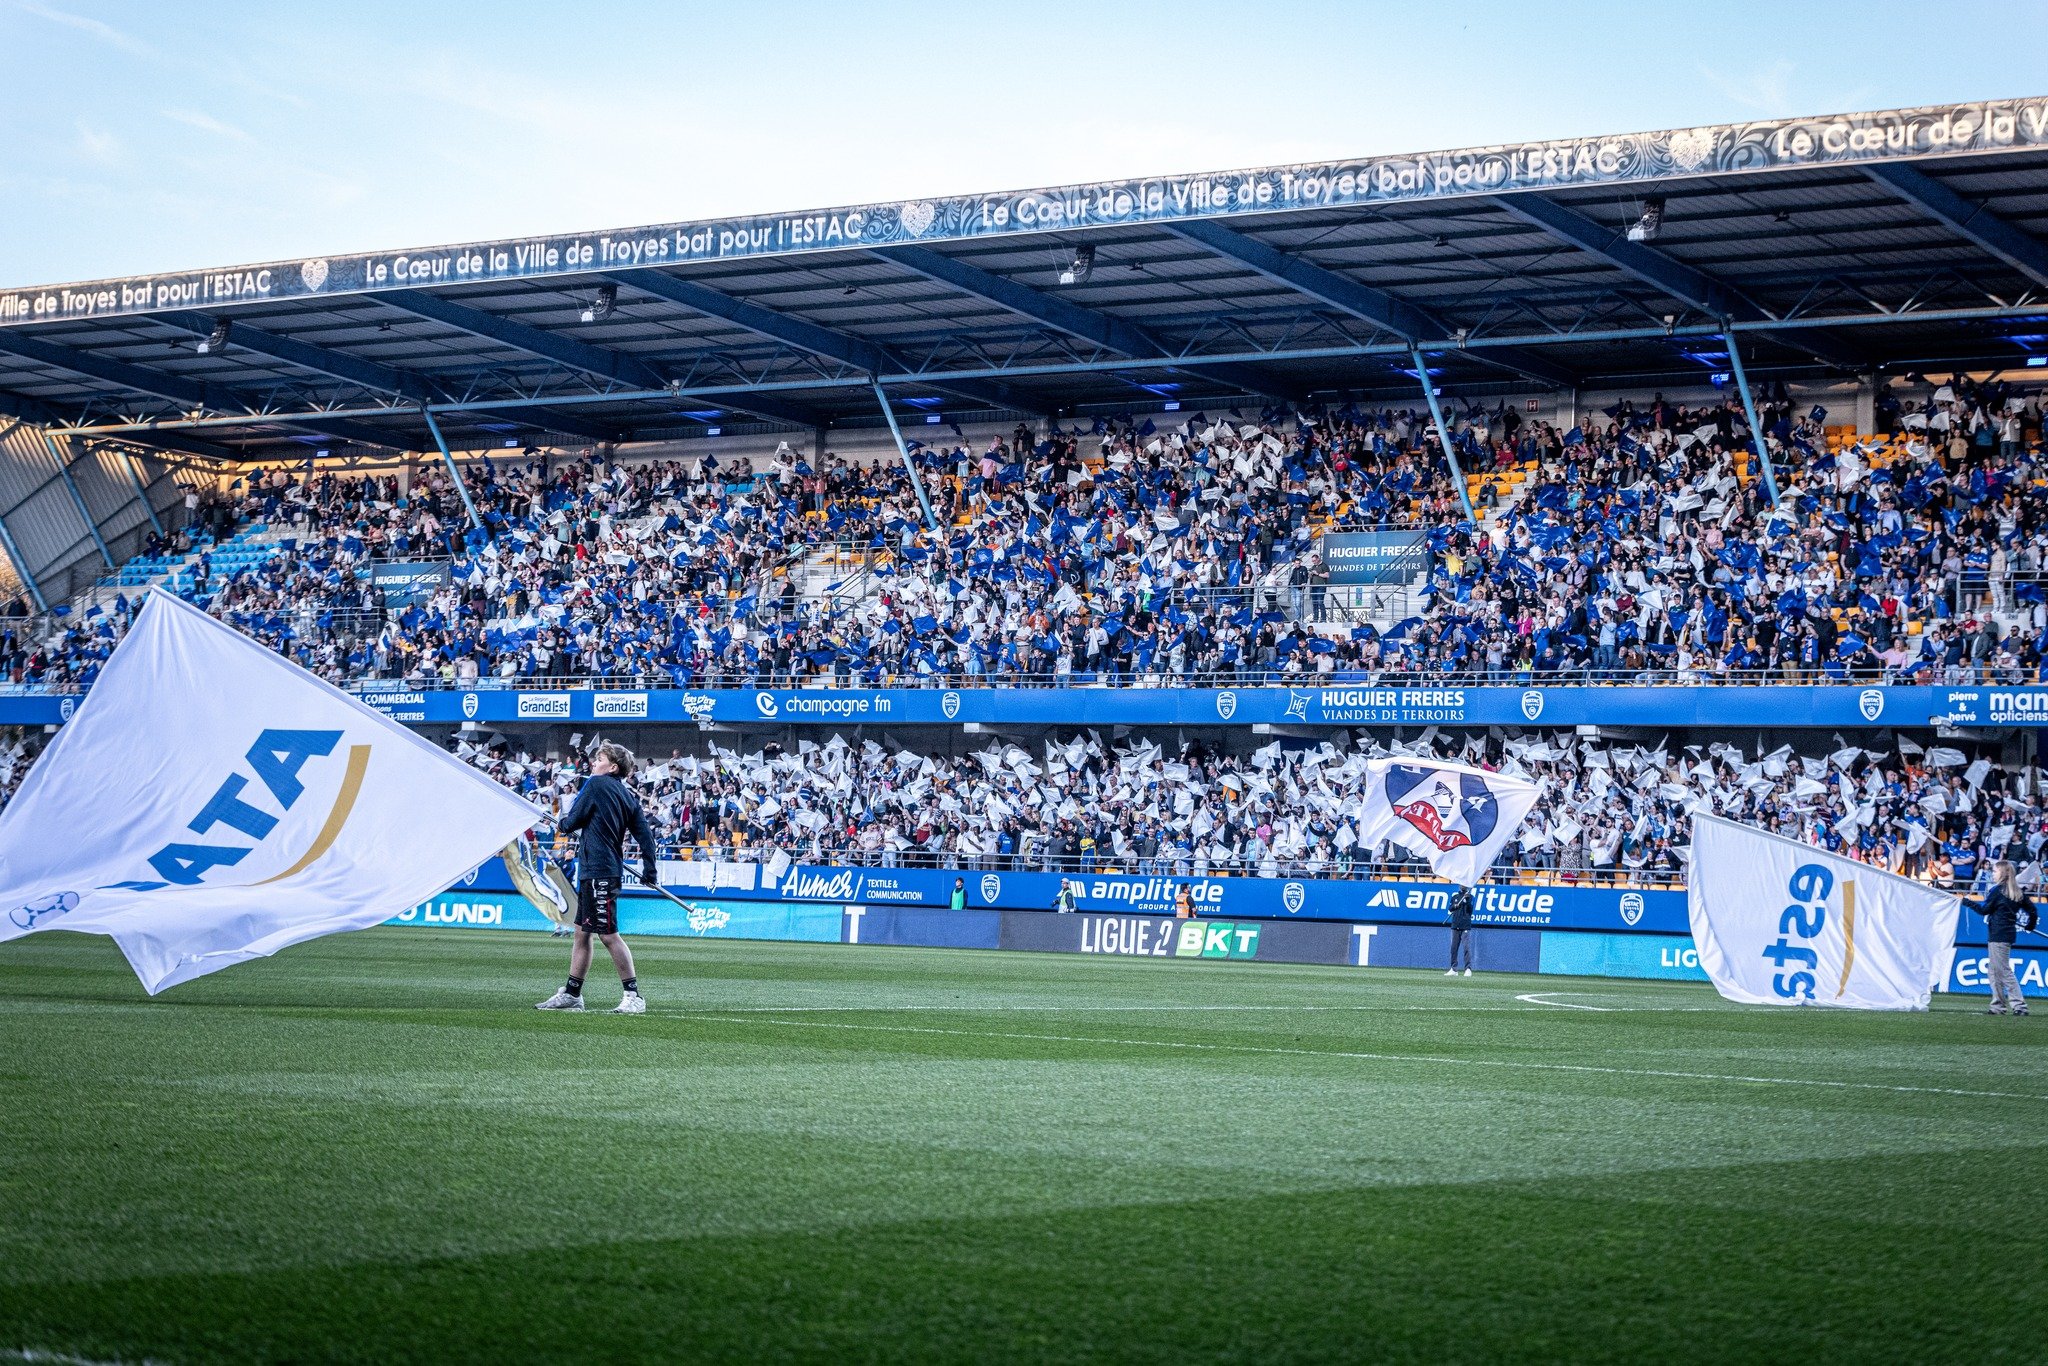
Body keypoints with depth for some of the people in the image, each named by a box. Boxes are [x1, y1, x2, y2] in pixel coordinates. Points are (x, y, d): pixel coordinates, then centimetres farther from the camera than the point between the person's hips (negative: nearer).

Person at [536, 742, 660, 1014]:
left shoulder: (596, 784, -8)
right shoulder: (628, 796, 13)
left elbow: (573, 821, -6)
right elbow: (645, 835, 9)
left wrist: (561, 823, 18)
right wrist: (649, 873, 13)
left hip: (599, 872, -9)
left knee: (608, 935, -9)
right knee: (581, 933, 15)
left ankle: (634, 996, -10)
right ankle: (571, 994, 21)